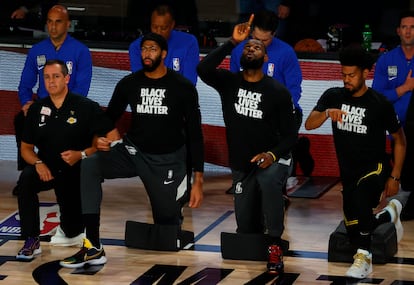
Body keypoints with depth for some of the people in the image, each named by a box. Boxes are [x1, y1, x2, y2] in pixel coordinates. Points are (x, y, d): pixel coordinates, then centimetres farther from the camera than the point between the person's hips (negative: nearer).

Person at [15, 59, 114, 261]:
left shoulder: (86, 107, -11)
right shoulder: (36, 110, 0)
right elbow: (26, 148, 5)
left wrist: (81, 155, -26)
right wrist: (38, 163, -16)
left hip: (77, 171, -2)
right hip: (47, 169, 2)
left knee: (73, 231, -3)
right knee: (26, 178, -33)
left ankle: (71, 229, 40)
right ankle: (31, 241, -24)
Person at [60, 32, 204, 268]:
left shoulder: (183, 87, -10)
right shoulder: (129, 84, -3)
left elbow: (195, 133, -7)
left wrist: (198, 180, -11)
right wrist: (101, 138, -20)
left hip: (168, 159, -2)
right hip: (134, 151, 2)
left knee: (168, 222, 3)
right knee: (89, 166, -26)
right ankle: (93, 247, -29)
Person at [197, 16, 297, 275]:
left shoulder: (278, 91, -12)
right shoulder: (229, 82, -5)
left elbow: (290, 135, -9)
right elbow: (203, 69, -26)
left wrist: (272, 155, -28)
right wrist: (232, 43, -26)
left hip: (273, 159, -4)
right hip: (241, 165, 4)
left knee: (268, 181, -40)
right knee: (246, 229, 7)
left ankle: (275, 245, -27)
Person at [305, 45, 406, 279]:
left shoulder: (380, 104, -10)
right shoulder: (333, 97, -3)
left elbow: (400, 139, 0)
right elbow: (309, 125, -14)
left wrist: (395, 177, -4)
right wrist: (327, 113, -34)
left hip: (376, 168, -5)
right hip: (348, 172, 5)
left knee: (360, 196, -36)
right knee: (355, 231, 6)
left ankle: (365, 257, -24)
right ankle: (389, 214, 35)